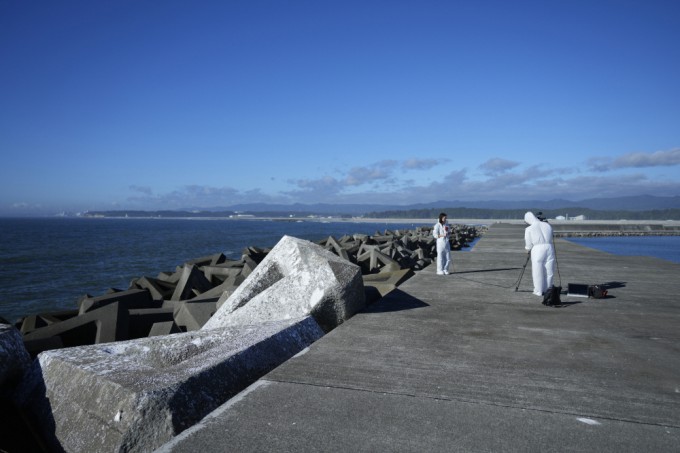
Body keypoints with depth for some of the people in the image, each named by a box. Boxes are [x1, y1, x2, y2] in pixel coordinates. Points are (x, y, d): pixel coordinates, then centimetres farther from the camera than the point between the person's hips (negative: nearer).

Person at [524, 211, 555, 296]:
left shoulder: (529, 229, -3)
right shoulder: (548, 225, 8)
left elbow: (528, 244, 3)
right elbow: (551, 238, 17)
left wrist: (528, 249, 23)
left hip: (537, 250, -3)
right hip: (549, 248, 4)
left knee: (537, 273, 7)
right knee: (548, 272, 12)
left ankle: (538, 291, 15)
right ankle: (547, 290, 21)